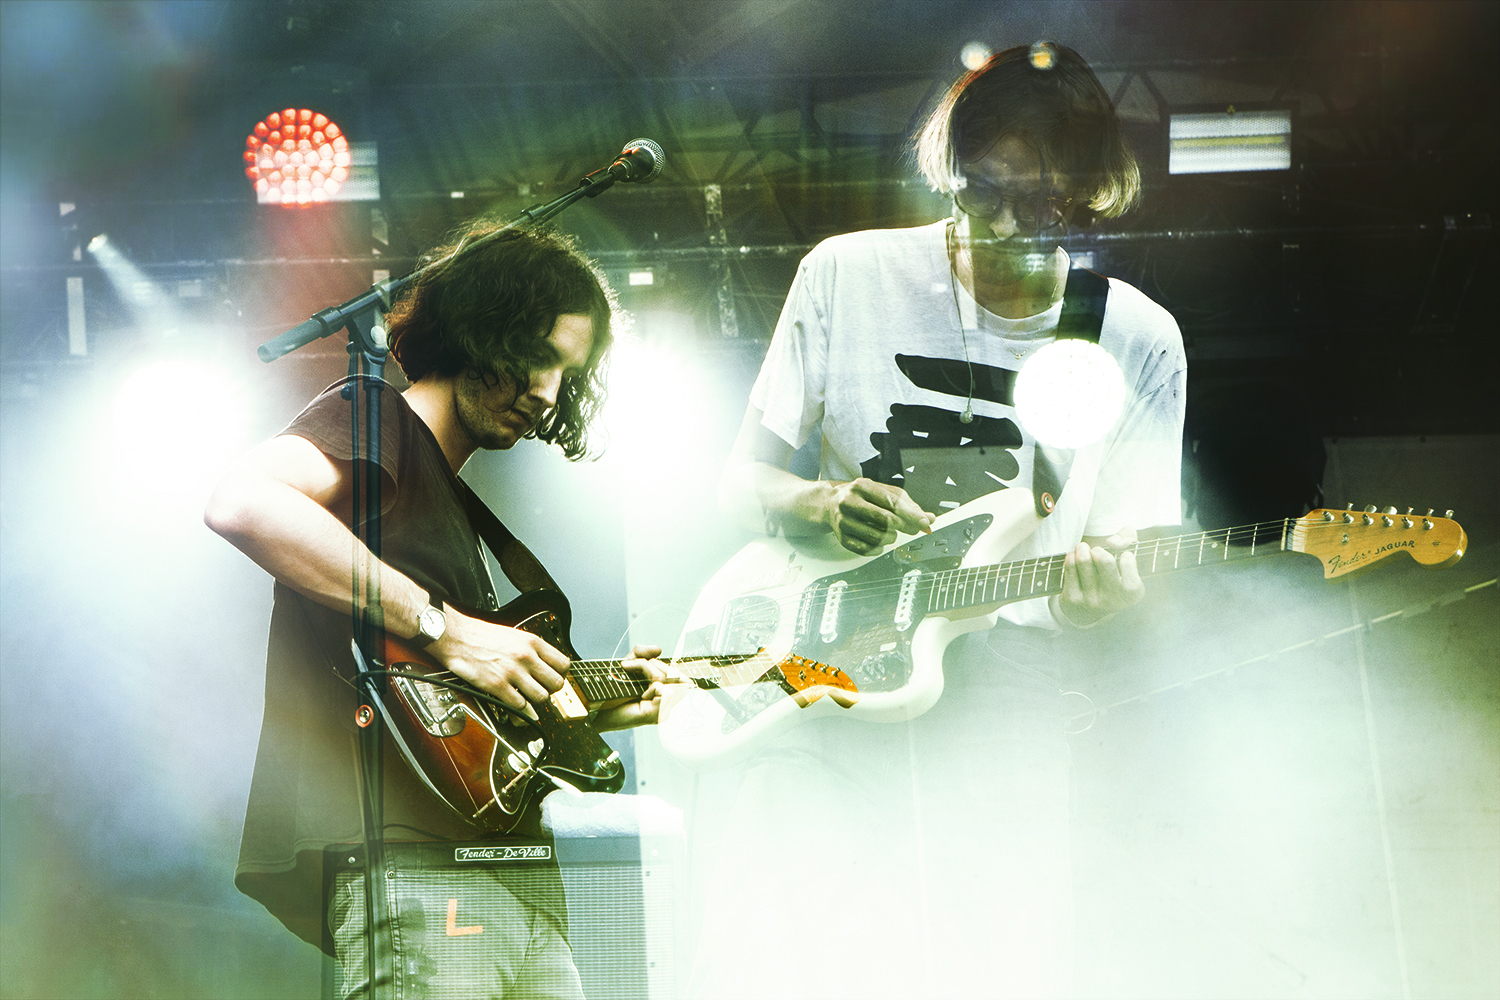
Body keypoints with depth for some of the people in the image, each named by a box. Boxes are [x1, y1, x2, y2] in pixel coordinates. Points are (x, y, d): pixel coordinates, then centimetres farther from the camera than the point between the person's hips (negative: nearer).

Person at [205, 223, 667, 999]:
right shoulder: (375, 420, 0)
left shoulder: (458, 499, 27)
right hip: (409, 857, -9)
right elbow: (242, 503, -23)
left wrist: (592, 706, 13)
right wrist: (442, 628, -19)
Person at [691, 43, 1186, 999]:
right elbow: (741, 479, 10)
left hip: (1000, 705, 1)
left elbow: (1129, 553, 7)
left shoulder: (1139, 344, 4)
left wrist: (1100, 588, -17)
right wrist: (823, 503, -12)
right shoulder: (847, 276, 4)